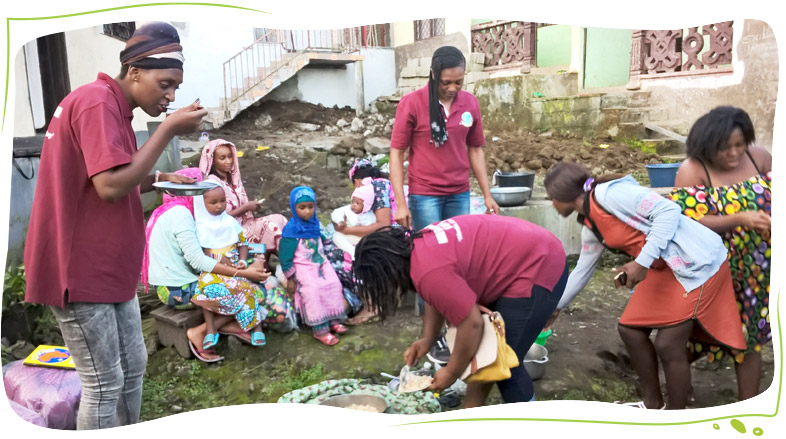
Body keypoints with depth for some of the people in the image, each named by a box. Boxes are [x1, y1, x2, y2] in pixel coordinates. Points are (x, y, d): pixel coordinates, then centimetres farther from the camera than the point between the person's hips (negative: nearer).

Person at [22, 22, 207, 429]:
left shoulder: (113, 106, 15)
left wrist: (160, 179, 4)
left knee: (133, 367, 17)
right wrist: (168, 130, -22)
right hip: (80, 269, -10)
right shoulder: (97, 101, -17)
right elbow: (111, 186, -27)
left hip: (108, 266, 10)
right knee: (104, 384, 0)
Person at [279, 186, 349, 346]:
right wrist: (290, 278, -10)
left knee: (334, 285, -4)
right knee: (313, 292, -20)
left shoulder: (314, 224, 3)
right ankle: (320, 330, -14)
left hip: (321, 264, 7)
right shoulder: (291, 230, -17)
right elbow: (285, 256, -13)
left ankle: (333, 321, 8)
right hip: (303, 268, -7)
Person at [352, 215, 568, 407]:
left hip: (537, 269, -10)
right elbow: (437, 299, 15)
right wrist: (427, 340, 8)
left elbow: (471, 324, -24)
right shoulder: (420, 246, 2)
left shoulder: (429, 271, -29)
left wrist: (451, 372, -11)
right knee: (482, 351, 15)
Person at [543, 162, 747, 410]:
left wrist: (642, 262, -26)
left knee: (667, 344, -6)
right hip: (664, 268, 9)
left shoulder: (607, 194, -17)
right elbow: (581, 271, 22)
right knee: (630, 329, 10)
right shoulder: (590, 226, 11)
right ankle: (652, 403, 29)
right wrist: (555, 307, 29)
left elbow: (668, 210, -22)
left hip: (698, 261, -9)